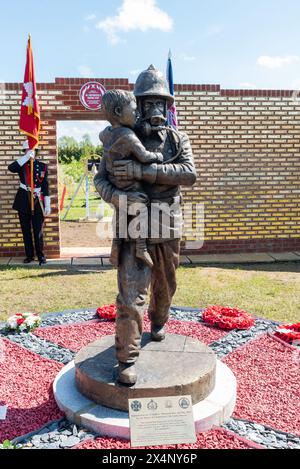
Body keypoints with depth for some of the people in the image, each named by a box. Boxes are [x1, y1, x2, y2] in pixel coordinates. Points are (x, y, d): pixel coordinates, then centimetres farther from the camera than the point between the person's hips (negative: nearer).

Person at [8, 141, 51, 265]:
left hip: (37, 200, -1)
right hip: (23, 200, 2)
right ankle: (29, 255, 18)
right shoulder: (22, 164, 3)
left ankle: (41, 255, 10)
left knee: (38, 230, -1)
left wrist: (47, 205, -3)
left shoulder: (42, 166, 2)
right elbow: (11, 168, -21)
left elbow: (45, 186, 1)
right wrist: (26, 157, -24)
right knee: (25, 230, 8)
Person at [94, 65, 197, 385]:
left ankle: (158, 321, 48)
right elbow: (100, 180, -3)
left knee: (165, 287, 19)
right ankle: (127, 359, 0)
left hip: (168, 229, 3)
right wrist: (119, 196, -26)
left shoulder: (178, 140, 2)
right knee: (130, 295, -10)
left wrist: (142, 170, -26)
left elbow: (189, 174, -16)